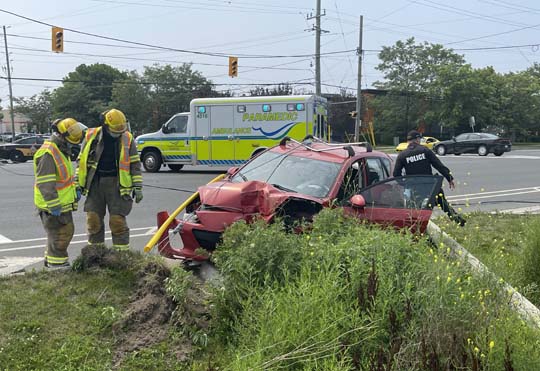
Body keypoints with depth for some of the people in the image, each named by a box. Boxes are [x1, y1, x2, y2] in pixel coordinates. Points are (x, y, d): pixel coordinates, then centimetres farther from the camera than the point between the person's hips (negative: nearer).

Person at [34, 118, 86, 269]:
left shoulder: (62, 150, 12)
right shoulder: (48, 154, -22)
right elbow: (45, 183, -25)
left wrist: (75, 189, 19)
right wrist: (54, 206, -26)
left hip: (63, 204, 10)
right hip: (53, 205, -10)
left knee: (66, 231, 19)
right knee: (60, 234, -3)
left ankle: (51, 261, 33)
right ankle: (57, 265, 9)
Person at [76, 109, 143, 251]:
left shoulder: (127, 139, 0)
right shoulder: (91, 136, 2)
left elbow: (135, 164, 4)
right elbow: (81, 160, 10)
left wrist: (138, 187, -1)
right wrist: (78, 184, 7)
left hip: (116, 184, -2)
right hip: (95, 183, 2)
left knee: (118, 221, -4)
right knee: (93, 220, 6)